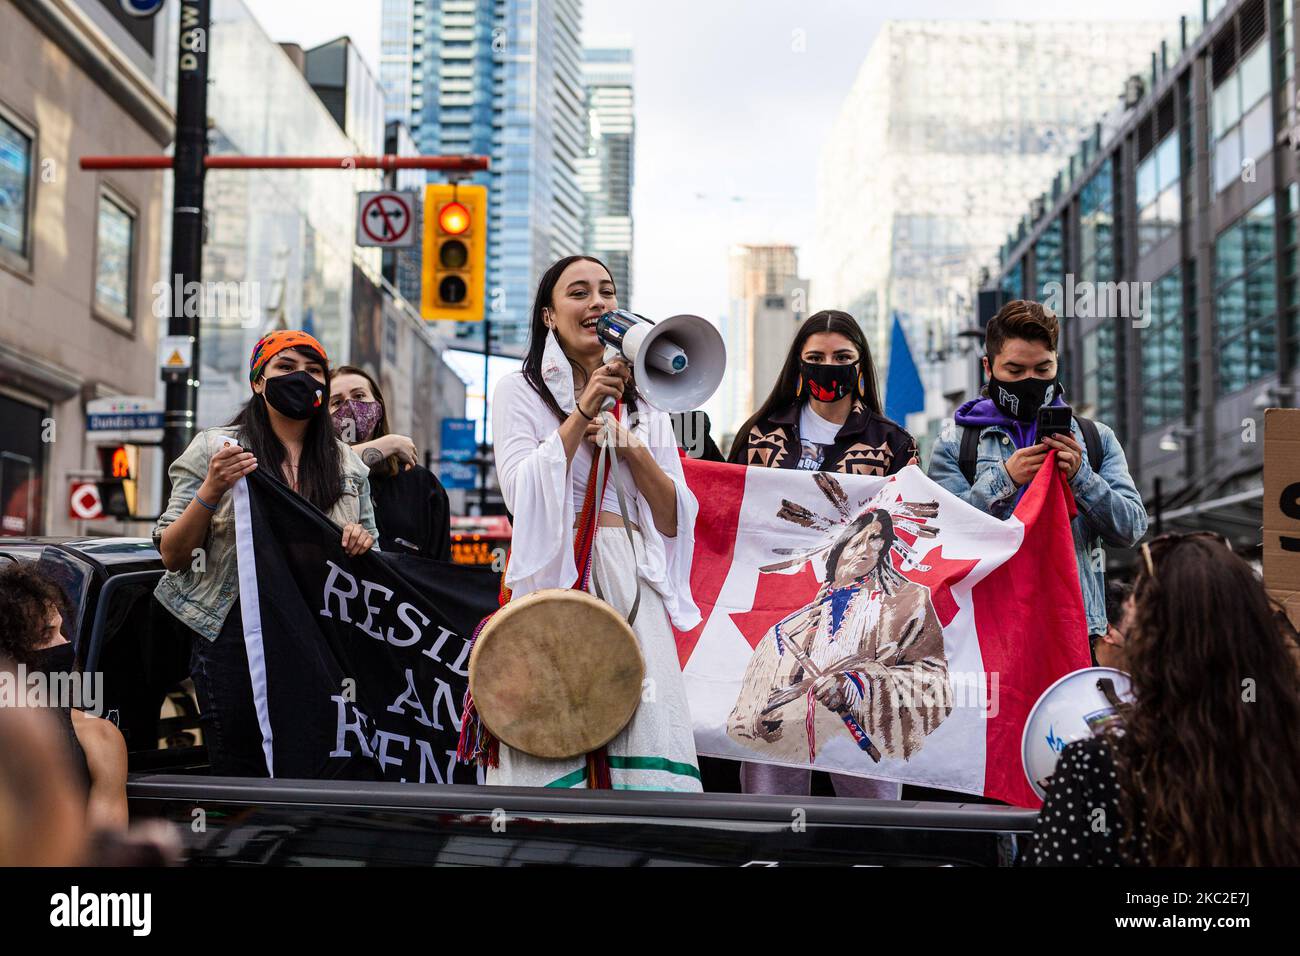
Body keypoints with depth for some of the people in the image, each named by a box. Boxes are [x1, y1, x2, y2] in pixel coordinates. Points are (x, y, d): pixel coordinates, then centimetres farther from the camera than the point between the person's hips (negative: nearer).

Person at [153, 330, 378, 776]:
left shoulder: (348, 463, 12)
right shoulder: (214, 448, 3)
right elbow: (172, 556, 1)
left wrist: (362, 541, -3)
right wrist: (211, 490, -14)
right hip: (236, 634, -3)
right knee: (241, 774, -3)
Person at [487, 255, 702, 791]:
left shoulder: (644, 408, 19)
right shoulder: (519, 392, 8)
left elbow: (674, 521, 11)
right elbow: (521, 494, -8)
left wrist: (633, 449, -3)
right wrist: (583, 411, -11)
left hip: (632, 584, 3)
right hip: (553, 577, -3)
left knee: (647, 749, -7)